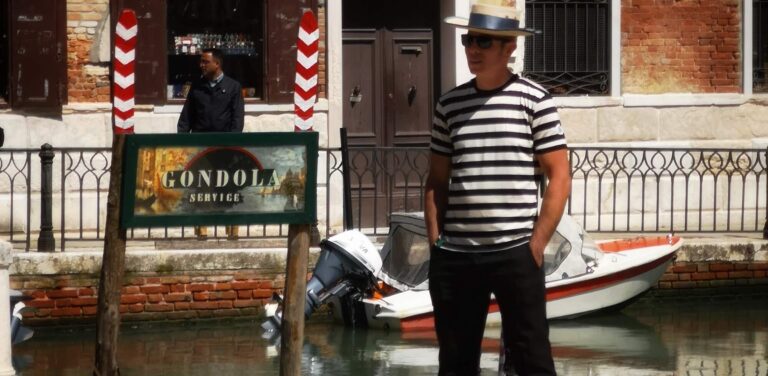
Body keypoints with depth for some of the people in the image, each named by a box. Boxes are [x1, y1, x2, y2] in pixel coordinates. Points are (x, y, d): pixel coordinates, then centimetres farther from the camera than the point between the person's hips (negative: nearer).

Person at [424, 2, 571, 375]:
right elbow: (437, 180, 15)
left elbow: (559, 176, -1)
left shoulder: (534, 99, -1)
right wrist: (435, 242, 5)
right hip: (454, 256, 4)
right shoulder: (450, 104, 10)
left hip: (515, 252, -4)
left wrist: (538, 243, -7)